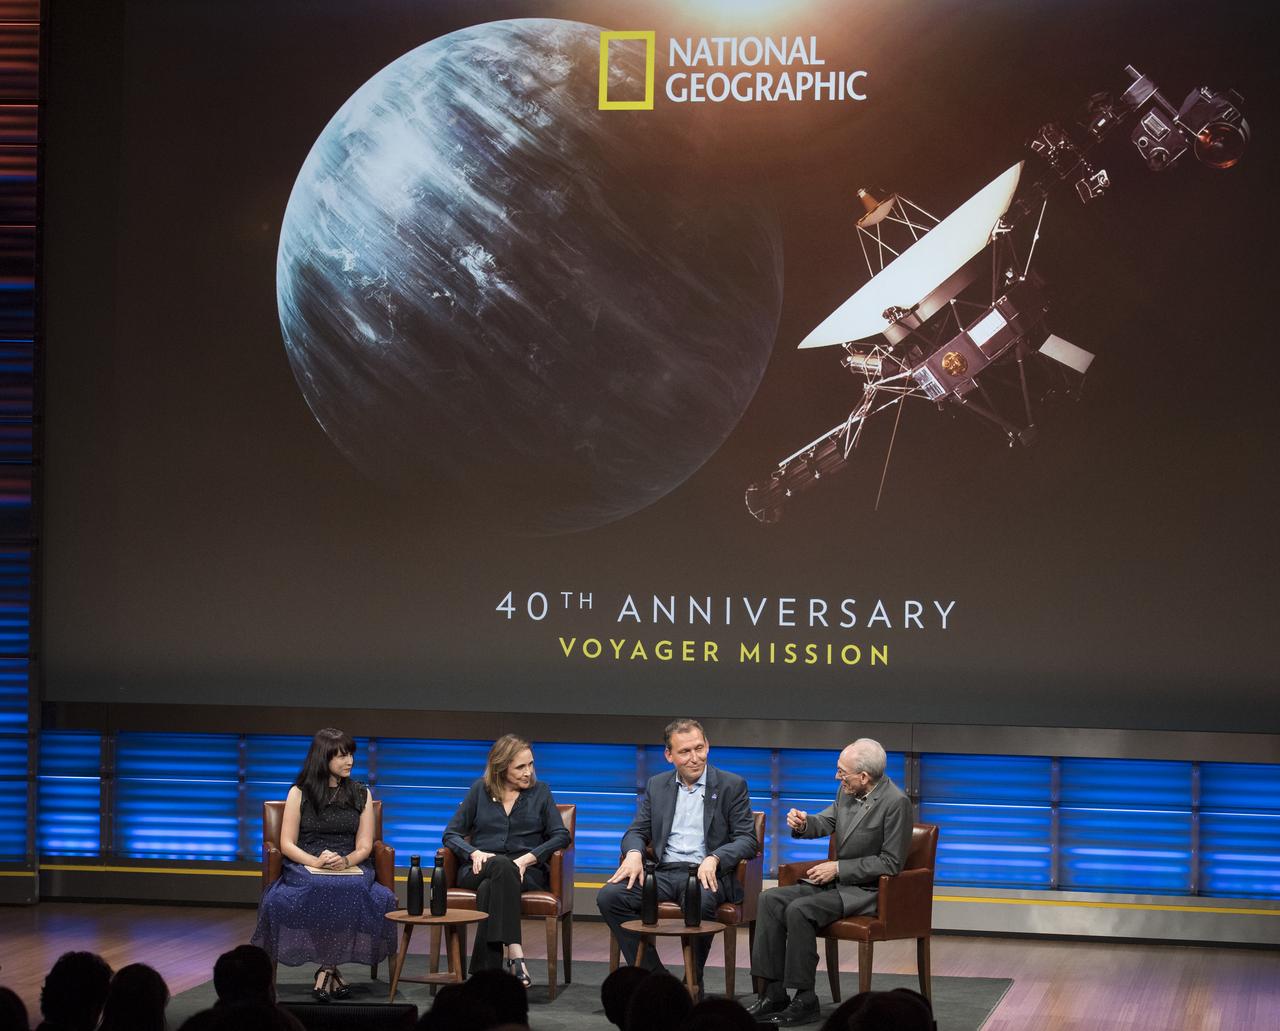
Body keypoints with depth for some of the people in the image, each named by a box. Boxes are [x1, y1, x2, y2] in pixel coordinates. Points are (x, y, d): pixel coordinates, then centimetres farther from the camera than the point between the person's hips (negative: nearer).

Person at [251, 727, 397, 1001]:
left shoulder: (361, 795, 15)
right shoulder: (299, 793, 9)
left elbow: (364, 846, 9)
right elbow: (287, 844, 3)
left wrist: (345, 861, -14)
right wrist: (316, 862, -16)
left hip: (350, 868, 2)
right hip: (305, 867, -2)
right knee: (321, 892, -40)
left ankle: (326, 969, -23)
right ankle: (333, 969, -24)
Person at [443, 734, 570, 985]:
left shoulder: (540, 791, 14)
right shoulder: (480, 790, 15)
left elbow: (561, 835, 4)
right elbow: (451, 834, 11)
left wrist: (527, 858, -13)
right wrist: (475, 852, -11)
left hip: (526, 872, 0)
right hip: (479, 870, 0)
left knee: (490, 887, -37)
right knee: (502, 866, -38)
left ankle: (486, 971, -42)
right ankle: (515, 953, -50)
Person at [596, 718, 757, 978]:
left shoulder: (732, 785, 5)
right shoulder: (657, 786, 16)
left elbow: (747, 840, -1)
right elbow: (637, 831, 16)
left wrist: (714, 859, -20)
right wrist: (634, 853, -10)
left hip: (707, 874, -4)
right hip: (665, 873, 4)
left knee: (699, 903, -39)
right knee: (609, 896, -21)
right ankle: (653, 976, -14)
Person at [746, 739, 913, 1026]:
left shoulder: (896, 802, -19)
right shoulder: (847, 791, 3)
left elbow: (890, 863, -18)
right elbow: (826, 822, 16)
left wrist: (838, 868, -18)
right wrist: (804, 823, -8)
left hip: (867, 890, -8)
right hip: (836, 881, 8)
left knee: (799, 910, -27)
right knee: (771, 900, -9)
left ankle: (805, 1000, -16)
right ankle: (774, 994, -9)